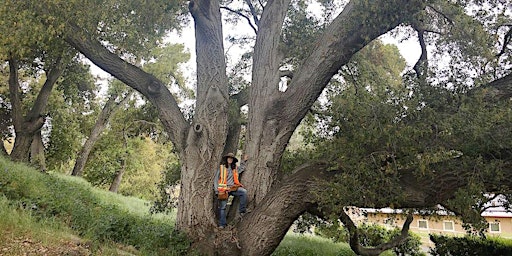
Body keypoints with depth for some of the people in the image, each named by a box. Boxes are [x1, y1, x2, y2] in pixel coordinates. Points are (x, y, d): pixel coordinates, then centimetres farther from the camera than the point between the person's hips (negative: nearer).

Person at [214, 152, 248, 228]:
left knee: (244, 192, -24)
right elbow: (216, 179, 3)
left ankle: (242, 210, -16)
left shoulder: (235, 168, 15)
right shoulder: (221, 167, 5)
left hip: (233, 188, 2)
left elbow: (242, 168, 33)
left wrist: (243, 161, 19)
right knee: (222, 207, -3)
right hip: (223, 189, -2)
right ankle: (222, 224, 6)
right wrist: (217, 190, -5)